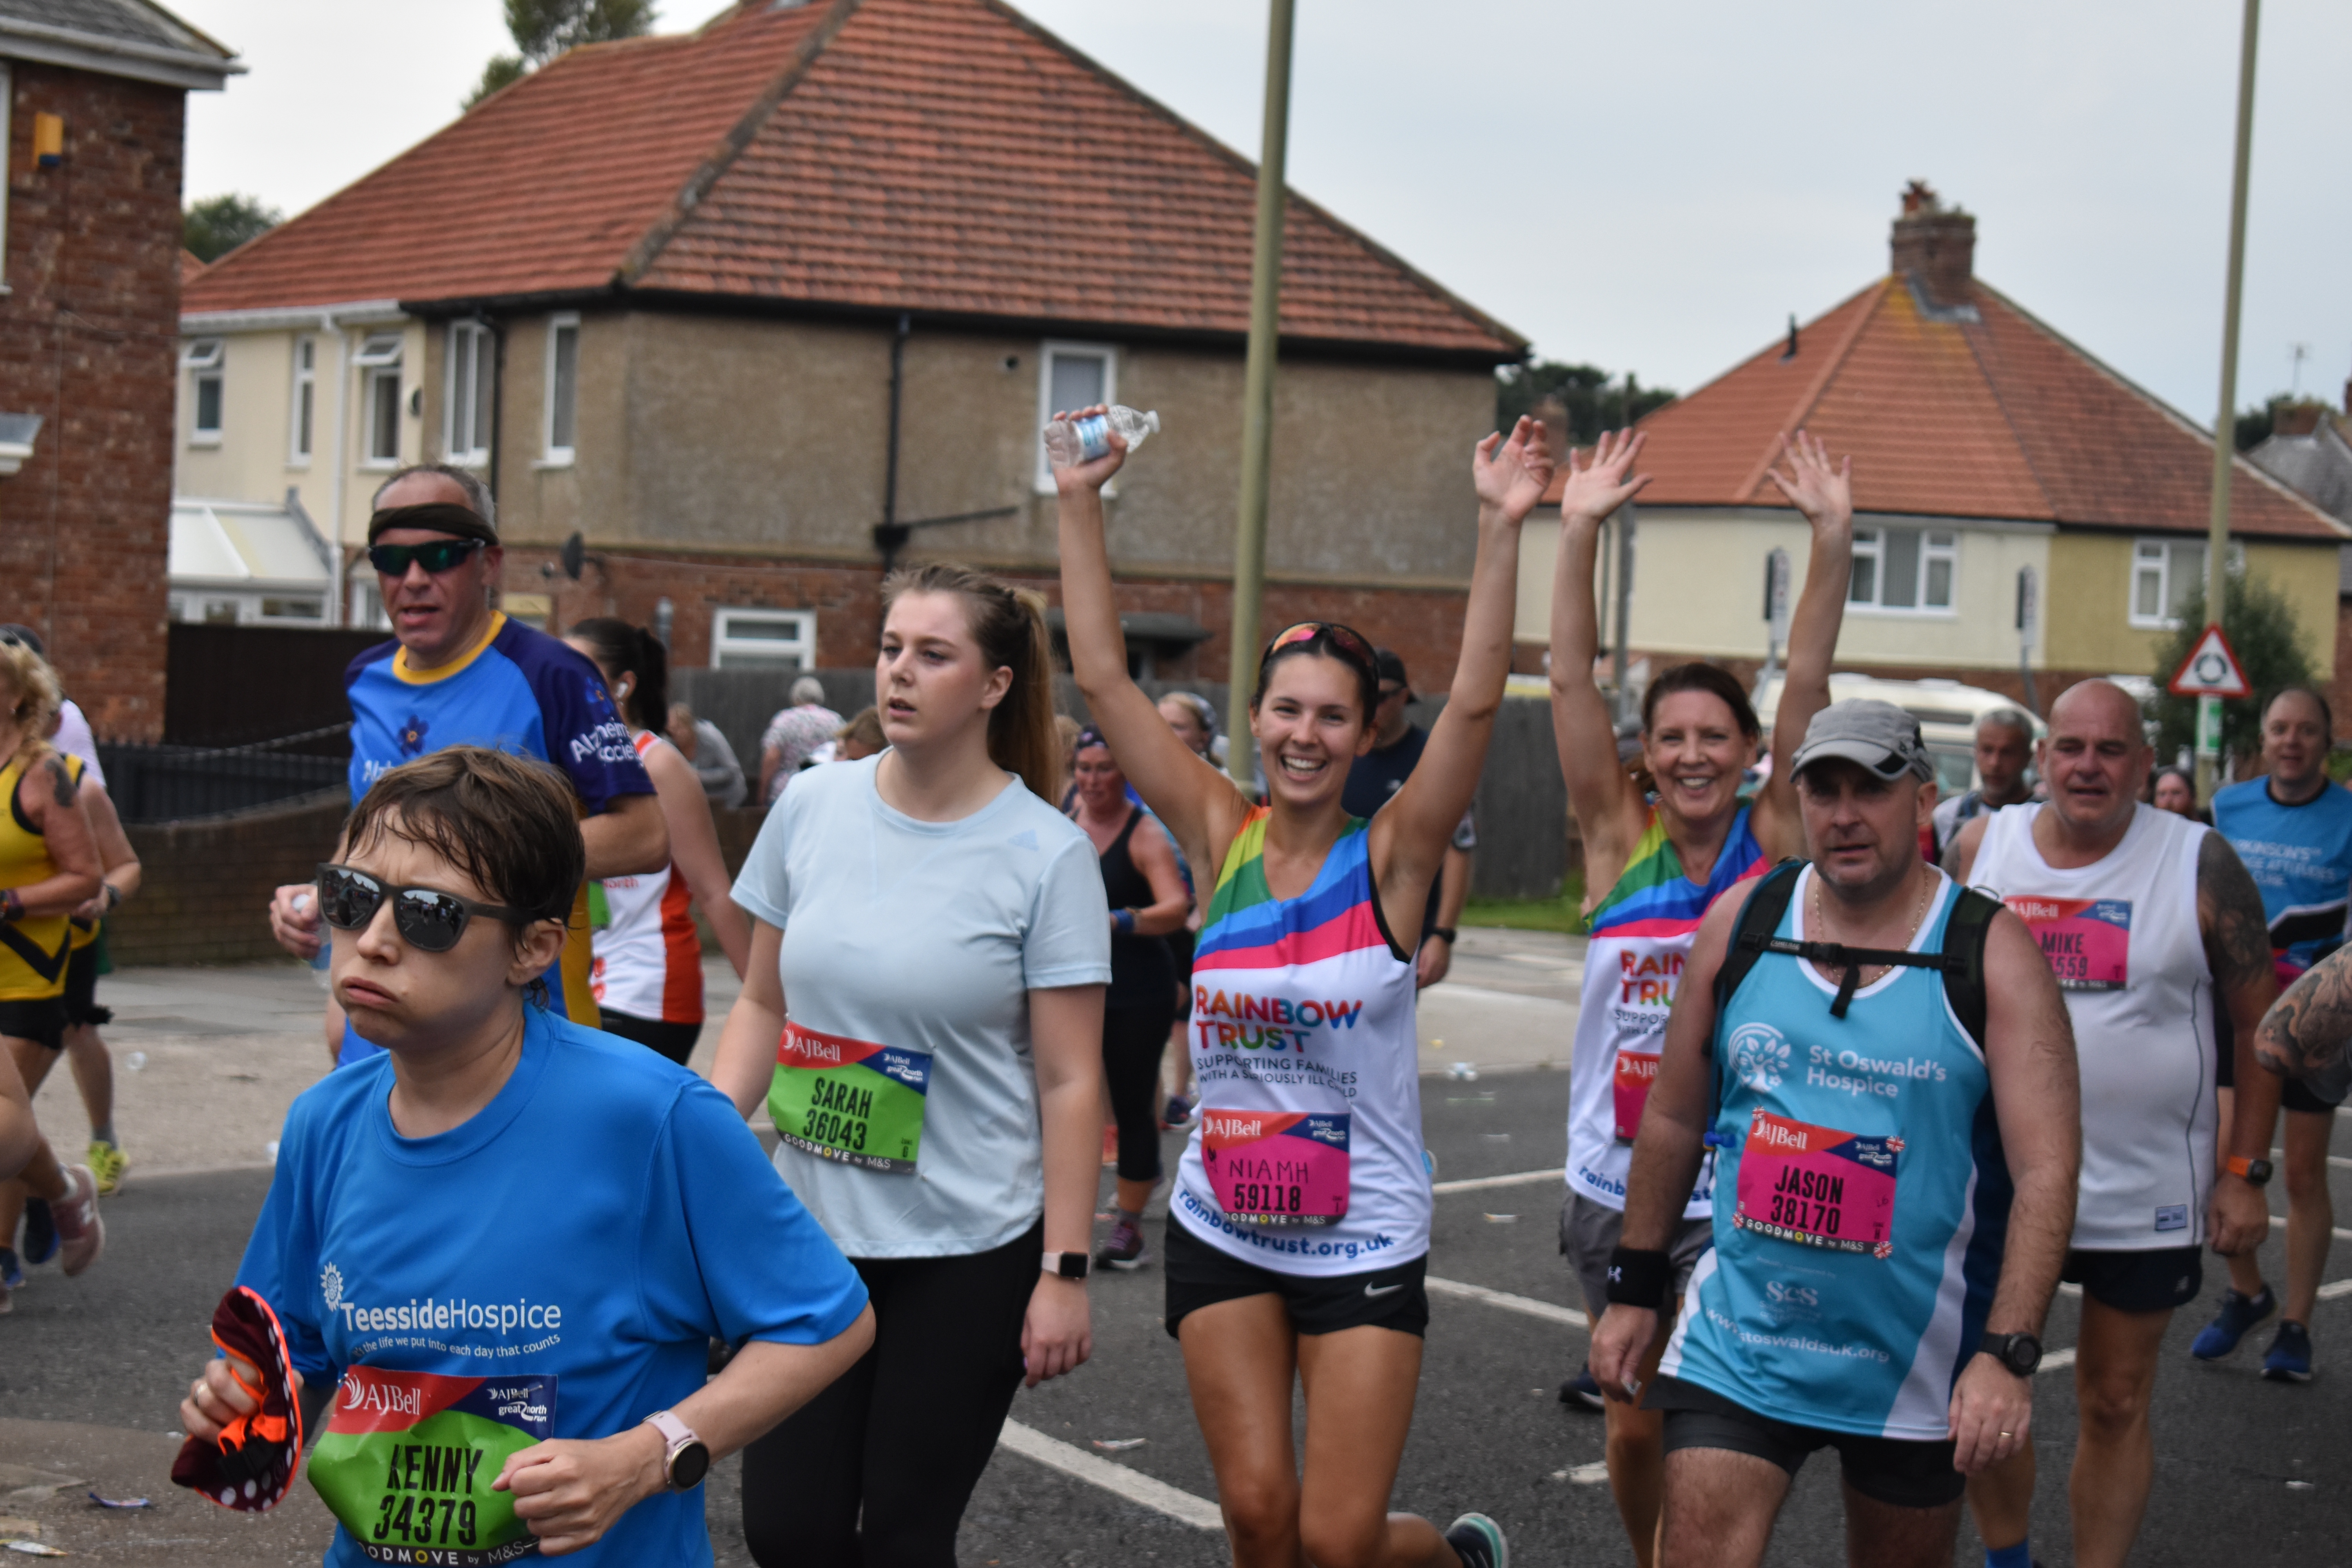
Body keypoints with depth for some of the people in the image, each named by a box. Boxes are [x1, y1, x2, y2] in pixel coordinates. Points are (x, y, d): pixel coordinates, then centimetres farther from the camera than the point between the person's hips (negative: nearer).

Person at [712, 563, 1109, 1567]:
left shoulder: (1047, 854, -9)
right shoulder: (812, 807, 2)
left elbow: (1069, 1083, -8)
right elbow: (764, 1004, 12)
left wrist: (1064, 1271, -10)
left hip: (971, 1248, -3)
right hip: (811, 1225, 4)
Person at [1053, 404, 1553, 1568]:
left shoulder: (1392, 856, -8)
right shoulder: (1220, 839, -1)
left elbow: (1475, 702, -21)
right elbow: (1102, 678, -5)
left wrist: (1502, 530, -28)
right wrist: (1080, 506, -10)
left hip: (1363, 1241, -2)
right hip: (1222, 1231, 3)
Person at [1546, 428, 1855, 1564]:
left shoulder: (1776, 841, -1)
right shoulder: (1620, 842, 0)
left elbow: (1806, 684, -9)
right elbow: (1570, 683, -7)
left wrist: (1833, 538, -17)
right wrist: (1579, 533, -14)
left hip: (1739, 1185, -2)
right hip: (1616, 1180, 2)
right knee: (1634, 1424, 12)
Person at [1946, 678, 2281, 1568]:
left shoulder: (2200, 866, -7)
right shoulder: (1980, 850, 0)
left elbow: (2259, 1021, -2)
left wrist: (2244, 1171, -6)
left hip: (2145, 1192, -2)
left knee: (2116, 1404, 7)